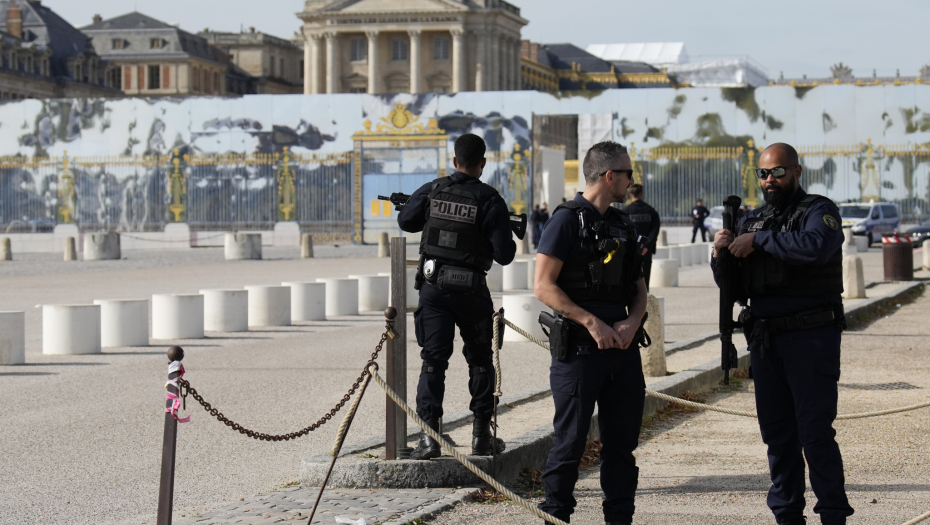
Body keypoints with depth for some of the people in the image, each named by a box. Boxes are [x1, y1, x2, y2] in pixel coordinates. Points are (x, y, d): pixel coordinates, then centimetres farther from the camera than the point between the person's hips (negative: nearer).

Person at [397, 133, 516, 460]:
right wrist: (509, 243, 12)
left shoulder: (432, 191, 0)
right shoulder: (490, 200, -9)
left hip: (433, 286, 2)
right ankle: (481, 435, 15)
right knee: (480, 362, 14)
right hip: (470, 289, -2)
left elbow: (405, 222, 16)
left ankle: (428, 436, -8)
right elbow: (503, 255, -11)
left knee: (433, 361, 2)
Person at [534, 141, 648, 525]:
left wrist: (631, 323, -3)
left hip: (622, 346, 7)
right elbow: (544, 286, -13)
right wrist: (592, 322, -18)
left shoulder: (622, 225, 16)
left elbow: (639, 288, 18)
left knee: (623, 441, 9)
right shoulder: (567, 220, -7)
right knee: (570, 440, -2)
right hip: (579, 348, -7)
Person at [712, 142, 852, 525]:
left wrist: (759, 240, -19)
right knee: (777, 433, 8)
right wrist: (722, 256, -3)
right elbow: (735, 286, 18)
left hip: (811, 337, -6)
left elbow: (816, 245, -26)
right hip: (765, 341, 6)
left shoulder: (819, 211, -2)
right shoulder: (753, 219, 17)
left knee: (815, 432, -7)